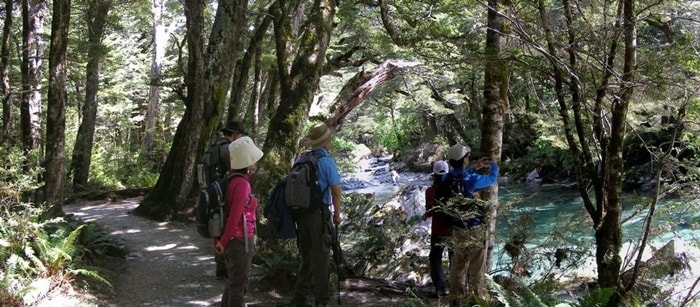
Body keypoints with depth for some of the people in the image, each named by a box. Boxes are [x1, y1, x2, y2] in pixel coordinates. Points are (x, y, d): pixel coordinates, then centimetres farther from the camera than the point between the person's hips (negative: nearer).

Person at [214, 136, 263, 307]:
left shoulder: (232, 179, 6)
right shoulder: (242, 183, -20)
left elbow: (229, 212, 12)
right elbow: (235, 216, -21)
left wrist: (220, 238, 16)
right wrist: (223, 242, -11)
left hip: (232, 240, 9)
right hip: (240, 241, -9)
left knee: (233, 281, 20)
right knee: (239, 285, 2)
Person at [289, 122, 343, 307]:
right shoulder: (327, 162, -10)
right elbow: (335, 190, -10)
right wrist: (337, 214, 3)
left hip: (300, 213, 5)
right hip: (320, 213, -5)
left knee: (305, 255, 15)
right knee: (321, 256, 3)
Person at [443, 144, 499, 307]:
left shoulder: (446, 178, -6)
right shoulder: (472, 180, -22)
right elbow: (492, 179, -2)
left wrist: (475, 168, 25)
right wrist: (494, 166, 19)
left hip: (457, 230, 5)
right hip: (475, 230, -5)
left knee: (457, 266, 18)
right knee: (476, 268, 7)